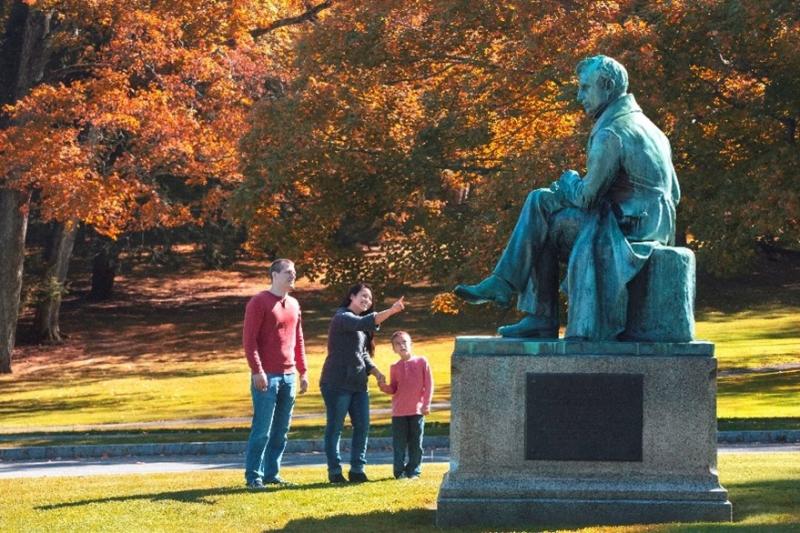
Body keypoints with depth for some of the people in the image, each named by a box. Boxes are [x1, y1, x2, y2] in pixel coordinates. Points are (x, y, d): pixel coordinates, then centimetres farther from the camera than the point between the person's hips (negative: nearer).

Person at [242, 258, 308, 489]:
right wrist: (257, 371, -18)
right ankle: (254, 476, 0)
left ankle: (272, 473, 15)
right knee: (262, 429, -6)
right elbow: (249, 339, -11)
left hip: (289, 376, 7)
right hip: (266, 376, -7)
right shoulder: (259, 302, -6)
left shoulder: (294, 305, 15)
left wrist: (303, 371, 16)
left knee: (281, 431, 8)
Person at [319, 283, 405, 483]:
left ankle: (357, 470, 10)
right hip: (337, 383, -9)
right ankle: (335, 471, 3)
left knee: (362, 426, 4)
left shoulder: (358, 323, 19)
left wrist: (376, 372, 4)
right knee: (335, 427, -1)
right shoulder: (342, 318, -9)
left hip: (358, 384, 9)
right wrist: (391, 311, -35)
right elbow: (365, 324, -28)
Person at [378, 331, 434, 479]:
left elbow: (429, 384, 0)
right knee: (399, 443, 1)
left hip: (417, 410, -1)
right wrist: (384, 387, -14)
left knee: (416, 443, 2)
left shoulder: (421, 362, 0)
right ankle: (400, 471, 7)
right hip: (399, 411, 1)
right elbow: (393, 389, 8)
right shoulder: (395, 367, 6)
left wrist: (426, 404, -5)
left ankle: (414, 470, 9)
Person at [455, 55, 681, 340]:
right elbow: (674, 194, 18)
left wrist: (568, 181, 9)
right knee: (540, 200, 9)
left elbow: (586, 197, -15)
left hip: (630, 226, -10)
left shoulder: (611, 133, -16)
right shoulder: (644, 125, 15)